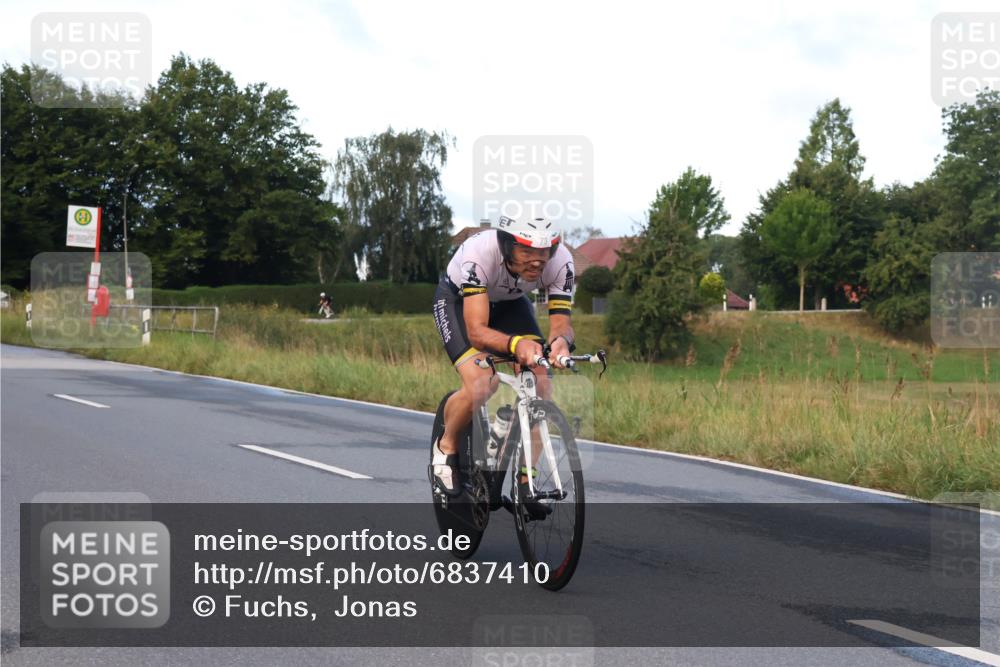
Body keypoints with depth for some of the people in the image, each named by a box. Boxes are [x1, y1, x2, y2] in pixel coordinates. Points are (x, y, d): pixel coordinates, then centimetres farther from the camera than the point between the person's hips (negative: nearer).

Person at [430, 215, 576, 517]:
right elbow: (476, 330, -44)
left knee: (541, 385, -17)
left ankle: (526, 480, -2)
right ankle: (446, 447, 2)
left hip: (510, 302, 4)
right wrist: (516, 344, -63)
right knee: (481, 384, -28)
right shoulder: (479, 254, -41)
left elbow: (561, 320, -29)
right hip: (458, 300, -4)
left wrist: (561, 340, -53)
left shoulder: (560, 261, -31)